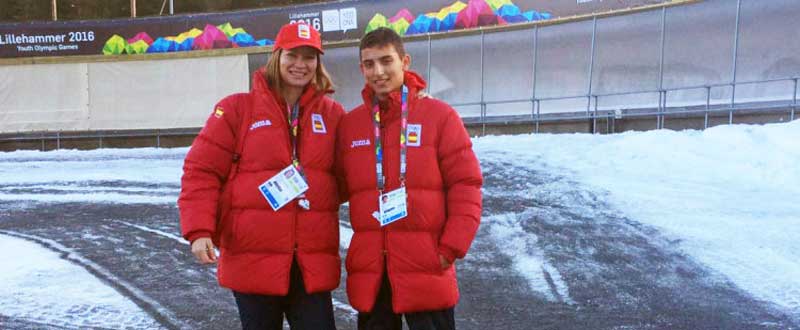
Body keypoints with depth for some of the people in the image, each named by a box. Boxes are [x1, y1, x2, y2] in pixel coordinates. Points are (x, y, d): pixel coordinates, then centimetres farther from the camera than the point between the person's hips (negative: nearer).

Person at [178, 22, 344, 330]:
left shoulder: (333, 114, 8)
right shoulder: (237, 109, -1)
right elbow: (201, 171, -4)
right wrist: (199, 230, -12)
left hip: (313, 264, 2)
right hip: (253, 258, -2)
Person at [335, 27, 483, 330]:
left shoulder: (439, 115, -3)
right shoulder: (349, 124, 9)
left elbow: (465, 185, -5)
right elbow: (341, 186, 14)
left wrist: (452, 247, -10)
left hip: (426, 265, -4)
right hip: (369, 267, 4)